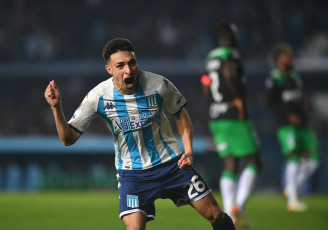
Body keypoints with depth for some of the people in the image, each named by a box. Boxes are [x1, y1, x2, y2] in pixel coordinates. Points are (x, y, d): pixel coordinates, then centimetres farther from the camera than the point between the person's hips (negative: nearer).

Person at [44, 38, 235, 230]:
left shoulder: (159, 85, -14)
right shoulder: (98, 97, -15)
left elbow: (180, 114, 5)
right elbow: (68, 138, -12)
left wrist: (189, 151, -5)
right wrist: (56, 108, -27)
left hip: (172, 163, 1)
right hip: (132, 171, -1)